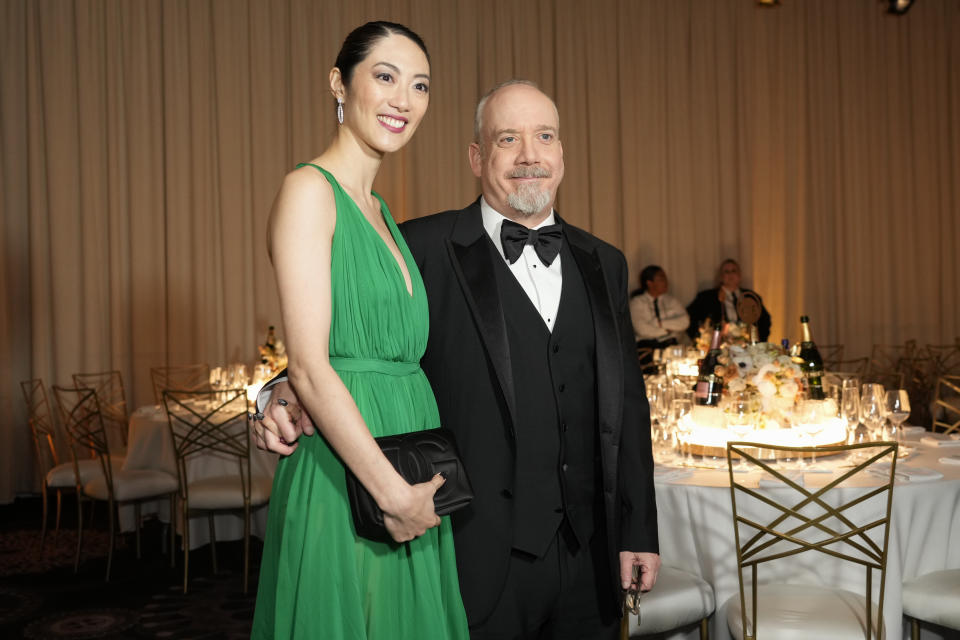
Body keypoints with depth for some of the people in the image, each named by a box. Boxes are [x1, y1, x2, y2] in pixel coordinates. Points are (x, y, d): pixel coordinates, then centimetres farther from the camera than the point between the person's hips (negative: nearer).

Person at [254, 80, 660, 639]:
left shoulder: (604, 264, 9)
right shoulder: (424, 250, -5)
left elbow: (627, 405, 10)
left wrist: (639, 533, 9)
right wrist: (291, 394, -27)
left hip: (589, 557, 5)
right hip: (475, 560, -4)